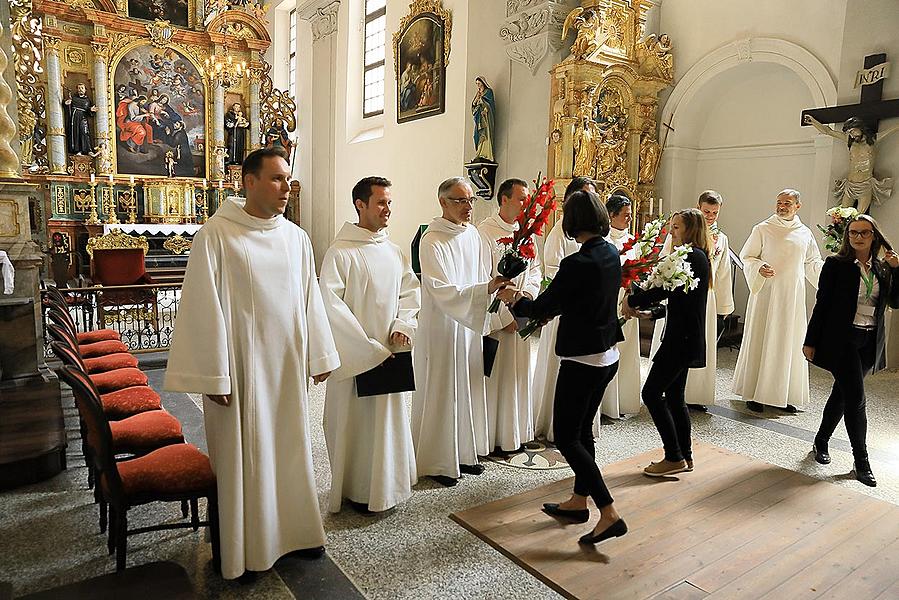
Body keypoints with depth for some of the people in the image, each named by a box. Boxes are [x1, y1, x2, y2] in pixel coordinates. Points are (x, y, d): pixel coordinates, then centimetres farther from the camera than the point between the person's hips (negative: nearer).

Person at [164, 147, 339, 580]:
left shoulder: (296, 237, 5)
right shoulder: (216, 235, -11)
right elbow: (204, 307, -12)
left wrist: (319, 356, 10)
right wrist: (213, 376, -13)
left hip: (288, 364, 5)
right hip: (241, 366, -5)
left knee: (291, 447, 16)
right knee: (241, 455, 8)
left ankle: (294, 529, 34)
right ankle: (239, 548, 26)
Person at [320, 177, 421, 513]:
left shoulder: (393, 252, 8)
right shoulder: (340, 253, -13)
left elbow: (411, 290, 14)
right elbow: (331, 305, -18)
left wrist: (403, 325, -5)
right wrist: (370, 349, -19)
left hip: (390, 353, 7)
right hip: (355, 355, -6)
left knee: (389, 418, 16)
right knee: (356, 421, 5)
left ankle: (388, 483, 35)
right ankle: (358, 491, 24)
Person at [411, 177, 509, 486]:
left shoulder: (473, 234, 5)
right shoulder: (432, 241, -17)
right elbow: (443, 292, -25)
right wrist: (485, 289, -32)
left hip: (470, 325, 7)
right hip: (441, 326, -7)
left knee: (468, 388, 15)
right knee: (442, 392, 3)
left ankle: (464, 452, 31)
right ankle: (437, 461, 19)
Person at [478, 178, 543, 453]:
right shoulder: (485, 232, -13)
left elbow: (535, 268, 16)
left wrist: (528, 292, -5)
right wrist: (504, 318, -14)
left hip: (521, 316, 7)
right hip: (495, 317, -7)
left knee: (519, 375, 15)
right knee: (494, 377, 0)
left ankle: (517, 432, 29)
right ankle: (492, 438, 14)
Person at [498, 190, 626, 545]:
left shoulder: (577, 263, -23)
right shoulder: (611, 253, 4)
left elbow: (542, 307, -14)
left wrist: (512, 300, 5)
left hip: (582, 361, -9)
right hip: (607, 355, 9)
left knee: (566, 437, 2)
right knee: (582, 430, 20)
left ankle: (609, 514, 2)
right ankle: (579, 501, 33)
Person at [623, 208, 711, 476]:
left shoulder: (693, 256, -16)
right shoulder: (696, 257, 16)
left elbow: (664, 288, -23)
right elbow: (671, 292, 14)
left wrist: (631, 300, -9)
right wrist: (639, 303, 1)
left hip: (682, 339, -10)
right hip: (685, 337, 10)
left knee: (652, 393, -6)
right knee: (674, 397, 15)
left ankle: (674, 457, 2)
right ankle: (685, 456, 24)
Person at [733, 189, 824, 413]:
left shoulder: (805, 233, 10)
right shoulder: (762, 229, 0)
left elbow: (813, 263, 17)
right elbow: (746, 256, 1)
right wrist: (759, 268, -18)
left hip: (792, 296, 3)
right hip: (766, 293, -3)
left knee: (789, 342, 6)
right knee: (761, 340, -1)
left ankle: (785, 394, 15)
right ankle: (754, 394, 6)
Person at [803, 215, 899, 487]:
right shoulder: (836, 264, -6)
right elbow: (822, 304, -6)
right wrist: (811, 342, -7)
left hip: (870, 342, 5)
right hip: (842, 341, -5)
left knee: (842, 393, 15)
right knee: (855, 399, -6)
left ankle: (821, 442, 31)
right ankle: (862, 462, 4)